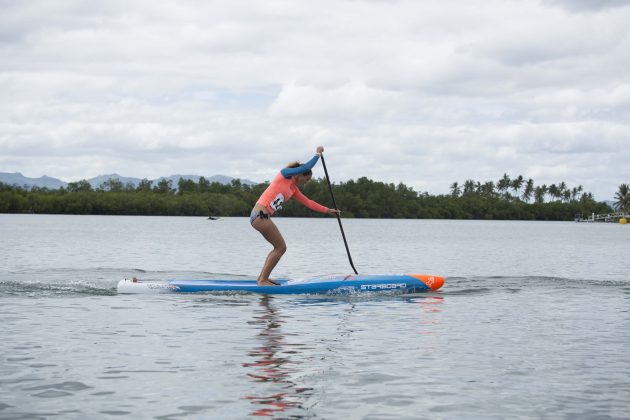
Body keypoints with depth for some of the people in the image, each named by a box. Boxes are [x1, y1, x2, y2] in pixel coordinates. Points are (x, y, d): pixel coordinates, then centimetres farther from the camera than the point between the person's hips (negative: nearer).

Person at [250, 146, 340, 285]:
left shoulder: (293, 189, 22)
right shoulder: (285, 174, -2)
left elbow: (308, 202, 23)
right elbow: (307, 167, -8)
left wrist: (328, 210, 20)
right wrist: (318, 153, 6)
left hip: (262, 217, 10)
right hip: (260, 215, -10)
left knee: (279, 248, 15)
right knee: (281, 248, -7)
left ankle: (262, 278, 19)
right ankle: (263, 280, -7)